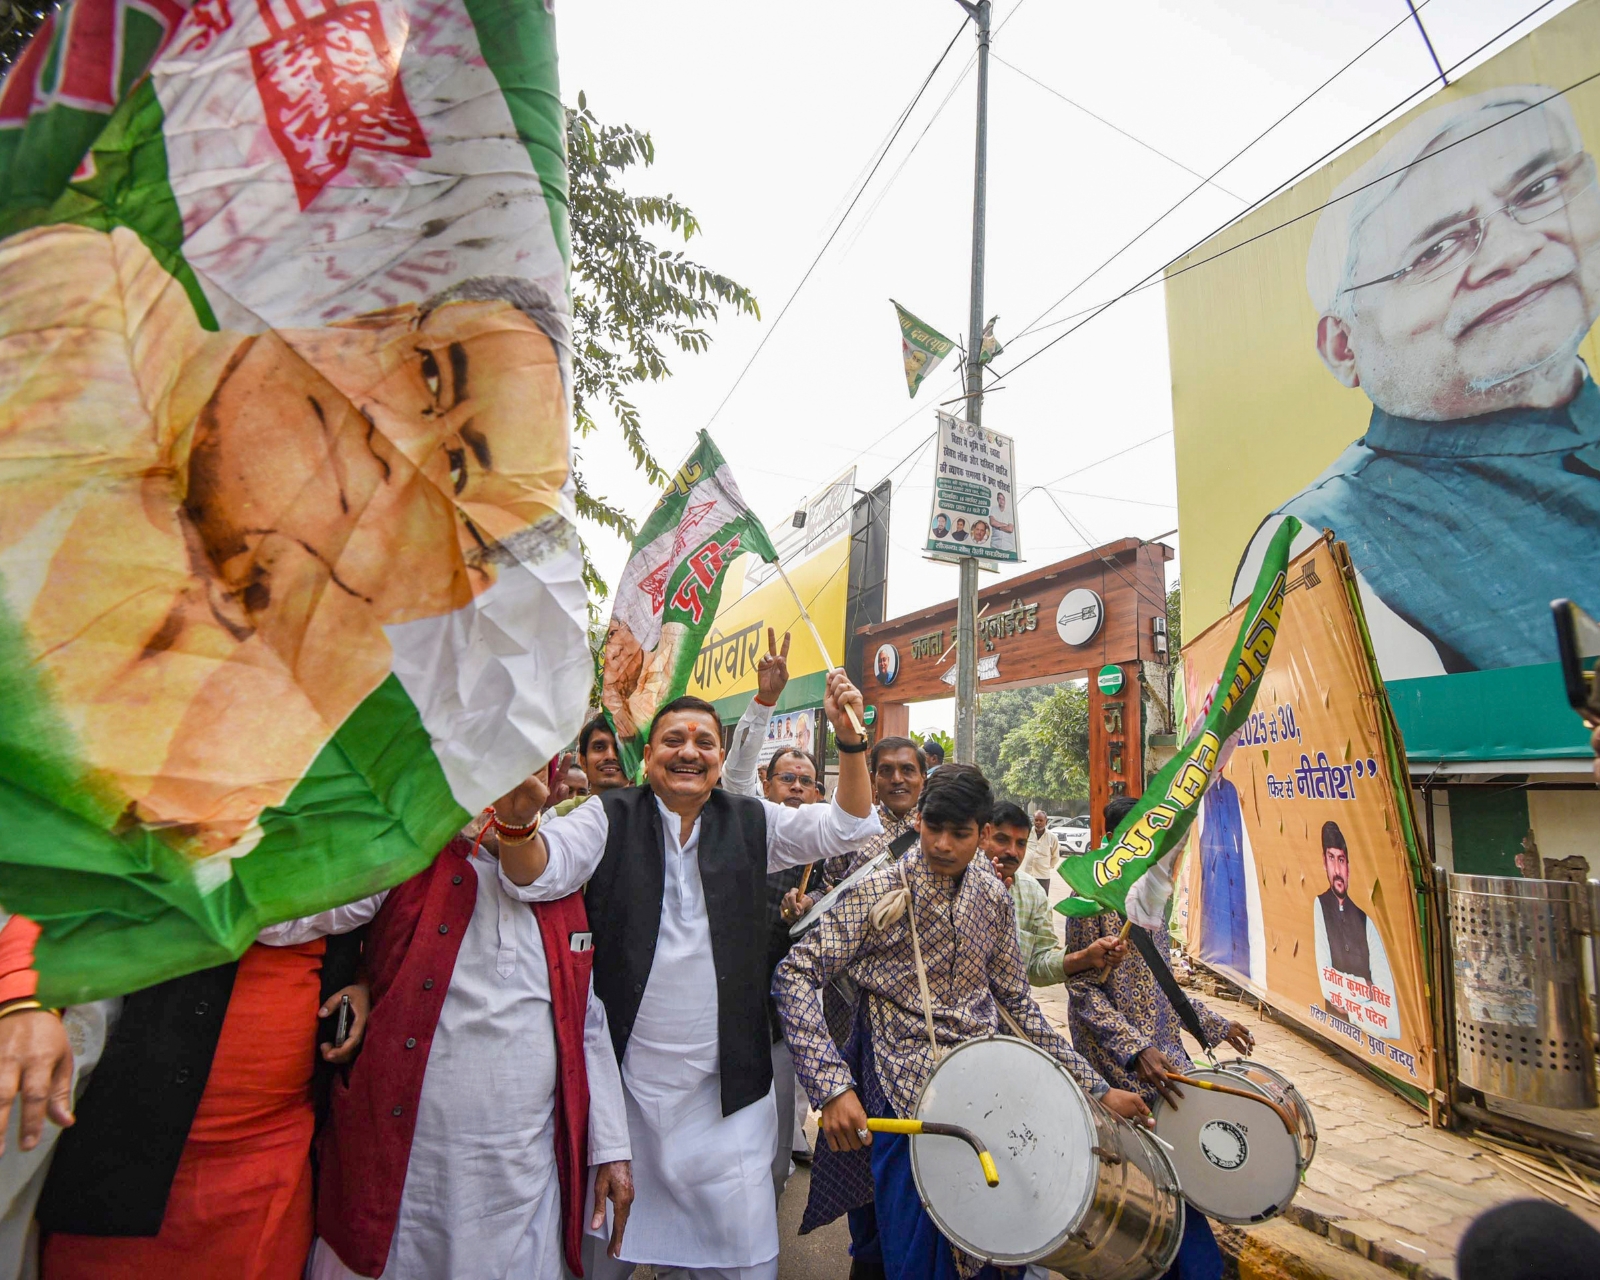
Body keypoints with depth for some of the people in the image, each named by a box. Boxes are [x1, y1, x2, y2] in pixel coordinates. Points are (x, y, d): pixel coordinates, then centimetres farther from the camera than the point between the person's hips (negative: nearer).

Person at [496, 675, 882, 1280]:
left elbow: (848, 826, 1)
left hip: (725, 1086, 2)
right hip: (624, 1077, -1)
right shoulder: (610, 819, -4)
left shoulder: (751, 822, 4)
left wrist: (849, 738, -14)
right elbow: (536, 874, -18)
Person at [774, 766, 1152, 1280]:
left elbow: (1016, 1001, 11)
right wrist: (833, 1086, -25)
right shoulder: (879, 893, -13)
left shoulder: (994, 896, 2)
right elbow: (795, 975, -16)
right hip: (906, 1102, -4)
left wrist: (1095, 1087, 7)